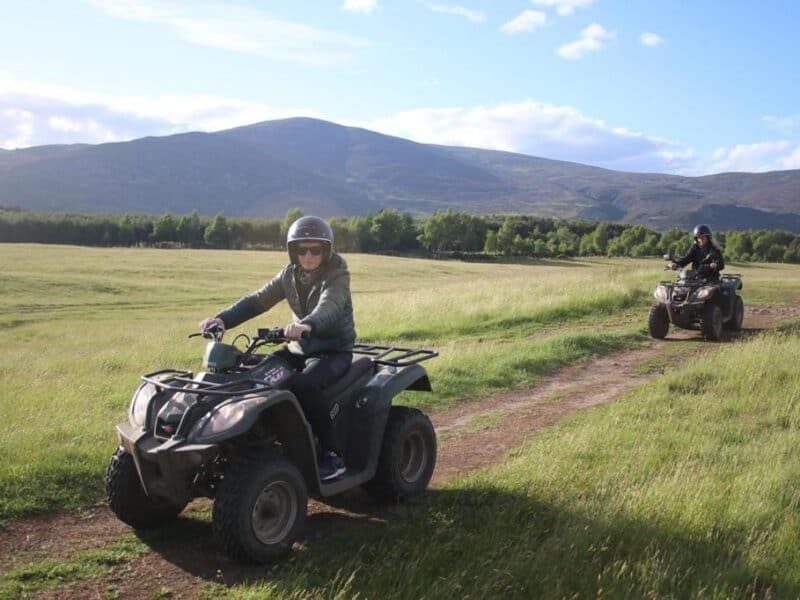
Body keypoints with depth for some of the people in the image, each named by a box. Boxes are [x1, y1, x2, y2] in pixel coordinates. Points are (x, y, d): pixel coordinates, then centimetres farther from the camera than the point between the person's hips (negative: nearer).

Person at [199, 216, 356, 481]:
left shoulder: (336, 275, -14)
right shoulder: (290, 275, 4)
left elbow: (328, 307, -34)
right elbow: (257, 300, -4)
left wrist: (307, 324, -57)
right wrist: (223, 319, -21)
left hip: (334, 351, -6)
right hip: (300, 348, 6)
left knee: (303, 385, -34)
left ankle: (333, 454, -20)